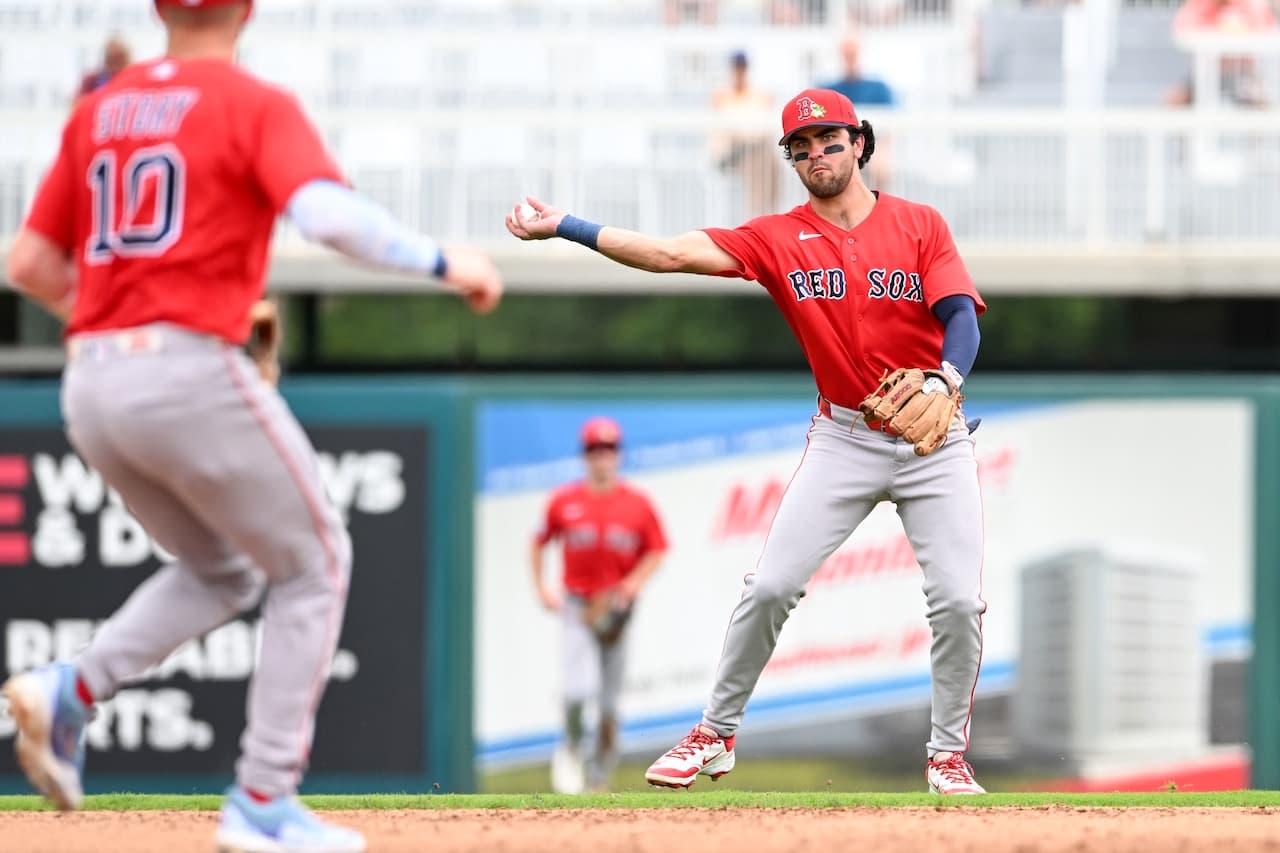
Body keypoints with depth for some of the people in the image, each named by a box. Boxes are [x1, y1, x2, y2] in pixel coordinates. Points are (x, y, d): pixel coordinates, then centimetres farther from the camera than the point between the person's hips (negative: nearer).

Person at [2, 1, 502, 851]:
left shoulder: (99, 111, 16)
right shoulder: (257, 106, -3)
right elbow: (330, 214, -21)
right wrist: (441, 263, -11)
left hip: (91, 388, 7)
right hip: (191, 375, -7)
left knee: (222, 571, 24)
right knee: (313, 563, 11)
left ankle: (69, 691, 0)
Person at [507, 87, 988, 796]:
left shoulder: (921, 226, -2)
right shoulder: (780, 238, -1)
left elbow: (962, 317, -11)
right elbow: (673, 254, -11)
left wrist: (946, 380, -33)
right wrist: (563, 227, -20)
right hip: (844, 438, 1)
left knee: (957, 601, -7)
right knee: (770, 585, -7)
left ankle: (948, 754, 10)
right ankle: (716, 733, 9)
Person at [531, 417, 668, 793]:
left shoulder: (638, 504, -1)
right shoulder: (564, 501, 0)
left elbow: (656, 552, 4)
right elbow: (538, 542, 12)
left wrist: (633, 584, -11)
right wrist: (541, 587, 3)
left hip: (617, 606, 1)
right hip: (577, 606, -1)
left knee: (609, 699, 7)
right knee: (580, 688, -18)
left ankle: (600, 771, 22)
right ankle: (571, 750, 9)